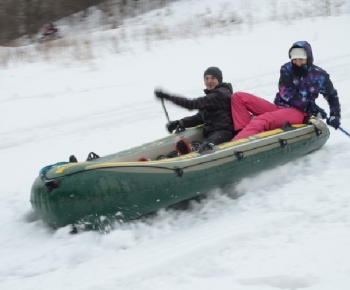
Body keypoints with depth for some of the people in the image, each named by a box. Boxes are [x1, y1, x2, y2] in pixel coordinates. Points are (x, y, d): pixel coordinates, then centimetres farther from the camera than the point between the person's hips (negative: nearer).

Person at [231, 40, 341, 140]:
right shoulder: (286, 69, 4)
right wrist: (310, 107, -14)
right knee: (238, 97, -11)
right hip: (278, 107, 5)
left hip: (298, 113, -5)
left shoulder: (319, 75, 1)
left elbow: (332, 96, 15)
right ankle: (245, 132, -33)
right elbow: (287, 93, -8)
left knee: (262, 121, -36)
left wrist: (335, 115, 0)